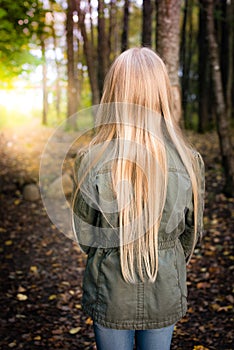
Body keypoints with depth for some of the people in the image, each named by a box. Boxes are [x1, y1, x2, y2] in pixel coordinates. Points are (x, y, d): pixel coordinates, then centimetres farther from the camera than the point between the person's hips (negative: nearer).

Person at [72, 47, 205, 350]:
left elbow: (84, 234, -8)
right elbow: (192, 231, -2)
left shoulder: (92, 161, -20)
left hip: (110, 292, -1)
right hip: (165, 292, 2)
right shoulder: (188, 161, -15)